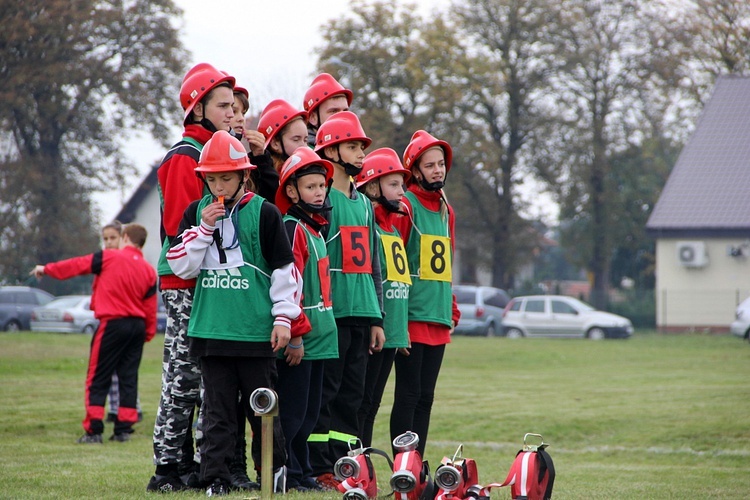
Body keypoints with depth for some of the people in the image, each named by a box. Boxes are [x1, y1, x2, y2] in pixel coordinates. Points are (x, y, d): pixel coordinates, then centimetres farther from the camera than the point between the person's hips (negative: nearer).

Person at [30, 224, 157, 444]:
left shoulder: (109, 257, -5)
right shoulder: (149, 270, 7)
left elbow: (77, 265, 1)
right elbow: (150, 306, 7)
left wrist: (47, 269, 12)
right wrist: (149, 332, 16)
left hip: (113, 324, -5)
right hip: (137, 326, 5)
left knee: (98, 379, 0)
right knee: (128, 377, 10)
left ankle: (93, 430, -5)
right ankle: (124, 429, 7)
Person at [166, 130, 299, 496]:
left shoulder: (263, 213, -2)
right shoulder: (196, 212, 9)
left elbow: (284, 268, -1)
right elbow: (181, 266, 4)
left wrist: (283, 316, -5)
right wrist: (204, 229, -8)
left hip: (255, 331, -2)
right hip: (211, 329, 3)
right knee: (218, 410, 3)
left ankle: (275, 469, 21)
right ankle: (216, 478, 4)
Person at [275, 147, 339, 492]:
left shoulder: (315, 228, 17)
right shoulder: (292, 228, -12)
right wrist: (296, 333, -21)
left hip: (317, 337, 9)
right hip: (299, 339, -9)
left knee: (308, 413, 13)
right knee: (292, 411, -5)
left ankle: (302, 473, 19)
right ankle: (285, 475, -1)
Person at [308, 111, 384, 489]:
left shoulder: (364, 203, 18)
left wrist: (376, 317, 16)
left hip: (361, 313, 7)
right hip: (331, 312, -7)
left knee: (351, 393, 8)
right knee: (324, 391, -5)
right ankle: (320, 469, -3)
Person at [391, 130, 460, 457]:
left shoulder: (446, 210, 17)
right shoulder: (405, 206, -7)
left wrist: (452, 309, 17)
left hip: (438, 320, 7)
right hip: (412, 316, -7)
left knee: (425, 397, 9)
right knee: (409, 394, -6)